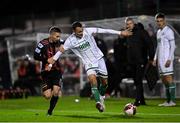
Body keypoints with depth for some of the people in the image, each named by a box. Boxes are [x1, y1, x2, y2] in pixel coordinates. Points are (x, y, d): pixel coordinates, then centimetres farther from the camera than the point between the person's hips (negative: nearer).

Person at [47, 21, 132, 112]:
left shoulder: (88, 31, -13)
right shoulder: (70, 41, -15)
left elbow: (105, 31, -8)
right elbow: (60, 51, -7)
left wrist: (120, 33, -6)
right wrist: (50, 64, -9)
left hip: (99, 59, 2)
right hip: (89, 63, -2)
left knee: (104, 82, 7)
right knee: (92, 79, -28)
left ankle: (101, 97, 37)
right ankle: (99, 102, -36)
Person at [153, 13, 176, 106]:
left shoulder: (168, 31, -6)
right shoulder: (158, 32, 19)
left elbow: (173, 46, -10)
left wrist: (169, 59, -17)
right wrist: (155, 58, 17)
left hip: (167, 59, -9)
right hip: (160, 59, 9)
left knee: (168, 78, -12)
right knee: (164, 80, 8)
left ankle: (172, 101, -14)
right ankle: (168, 101, 11)